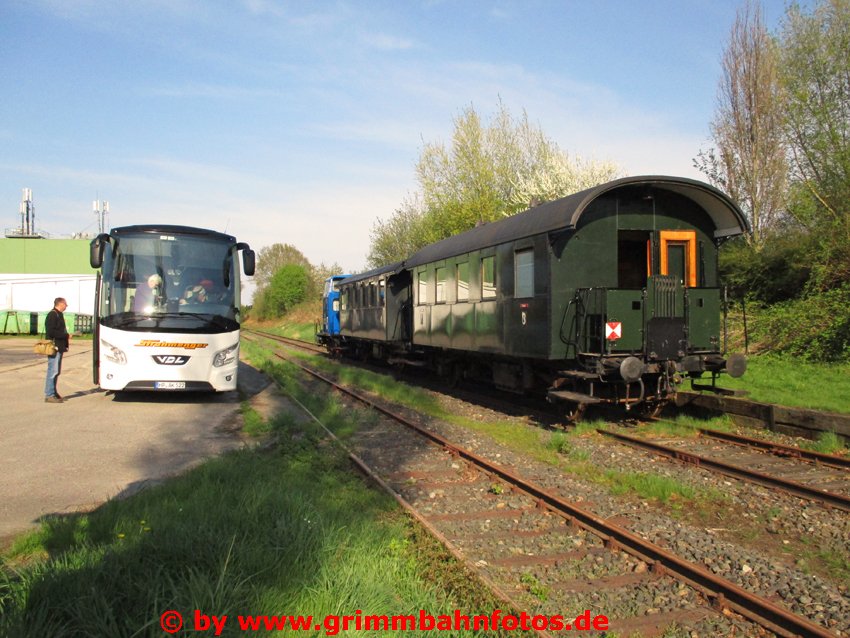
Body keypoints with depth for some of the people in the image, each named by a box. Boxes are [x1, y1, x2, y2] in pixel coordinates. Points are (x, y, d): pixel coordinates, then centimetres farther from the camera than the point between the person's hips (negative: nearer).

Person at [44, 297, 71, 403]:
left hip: (59, 347, 10)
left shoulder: (59, 315, 19)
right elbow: (51, 332, -20)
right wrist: (66, 336, -16)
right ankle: (49, 395, -6)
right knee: (53, 371, -9)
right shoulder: (52, 315, -12)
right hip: (54, 347, -10)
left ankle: (53, 393, 22)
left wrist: (66, 336, 11)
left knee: (56, 371, 15)